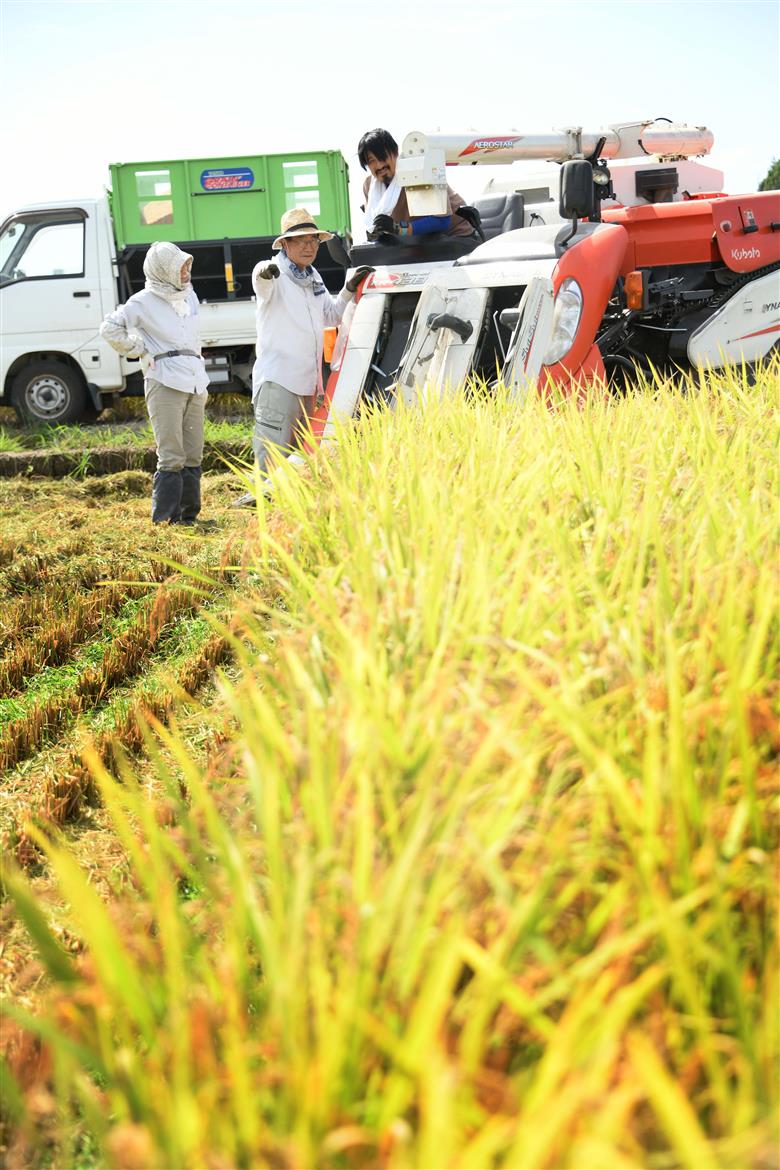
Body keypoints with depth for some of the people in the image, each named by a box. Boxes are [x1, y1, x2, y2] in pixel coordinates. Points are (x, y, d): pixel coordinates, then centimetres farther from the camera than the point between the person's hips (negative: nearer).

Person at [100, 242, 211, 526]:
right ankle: (164, 519, -7)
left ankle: (188, 515, 15)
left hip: (195, 383, 7)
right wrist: (140, 351, -2)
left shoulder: (189, 296, 18)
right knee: (172, 458, -11)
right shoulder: (144, 301, -2)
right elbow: (109, 328, -3)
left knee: (193, 456, 7)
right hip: (165, 383, -7)